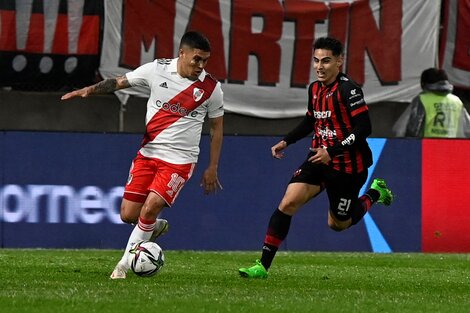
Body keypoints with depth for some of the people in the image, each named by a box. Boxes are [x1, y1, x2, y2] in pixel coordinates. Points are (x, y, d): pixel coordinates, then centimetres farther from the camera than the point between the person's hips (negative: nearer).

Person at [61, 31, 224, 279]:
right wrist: (90, 89, -9)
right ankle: (156, 227, 34)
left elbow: (217, 127, 7)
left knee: (149, 210, -18)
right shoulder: (157, 70, -4)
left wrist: (212, 168, 6)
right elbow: (119, 82, 7)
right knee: (128, 215, -1)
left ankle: (124, 265, -2)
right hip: (148, 153, 3)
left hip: (179, 159, -3)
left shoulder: (211, 88, -5)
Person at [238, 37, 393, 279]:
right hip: (319, 159, 6)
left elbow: (364, 128, -22)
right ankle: (263, 266, -13)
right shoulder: (315, 89, 6)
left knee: (338, 224, 10)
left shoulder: (348, 89, -18)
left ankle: (375, 193, 38)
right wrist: (286, 141, 12)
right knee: (288, 203, -14)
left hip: (347, 166, -6)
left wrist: (332, 151, -26)